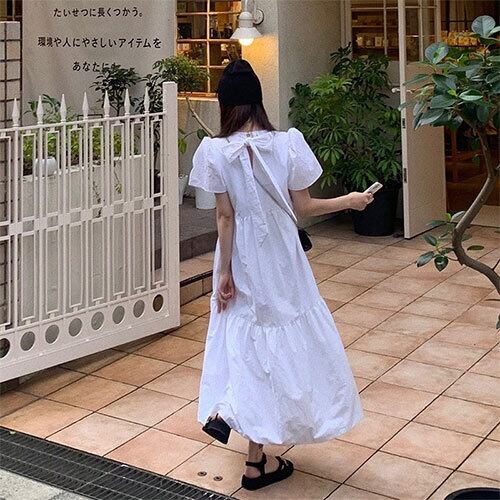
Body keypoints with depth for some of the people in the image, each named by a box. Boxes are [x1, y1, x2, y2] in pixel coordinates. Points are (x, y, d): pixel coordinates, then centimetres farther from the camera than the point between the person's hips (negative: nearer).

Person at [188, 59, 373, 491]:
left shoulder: (216, 151, -10)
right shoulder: (287, 143, -11)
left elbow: (225, 216, -9)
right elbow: (301, 207, -5)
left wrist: (224, 272, -2)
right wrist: (349, 201, 10)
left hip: (242, 258, 1)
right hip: (280, 257, -1)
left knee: (245, 333, 20)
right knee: (281, 338, 9)